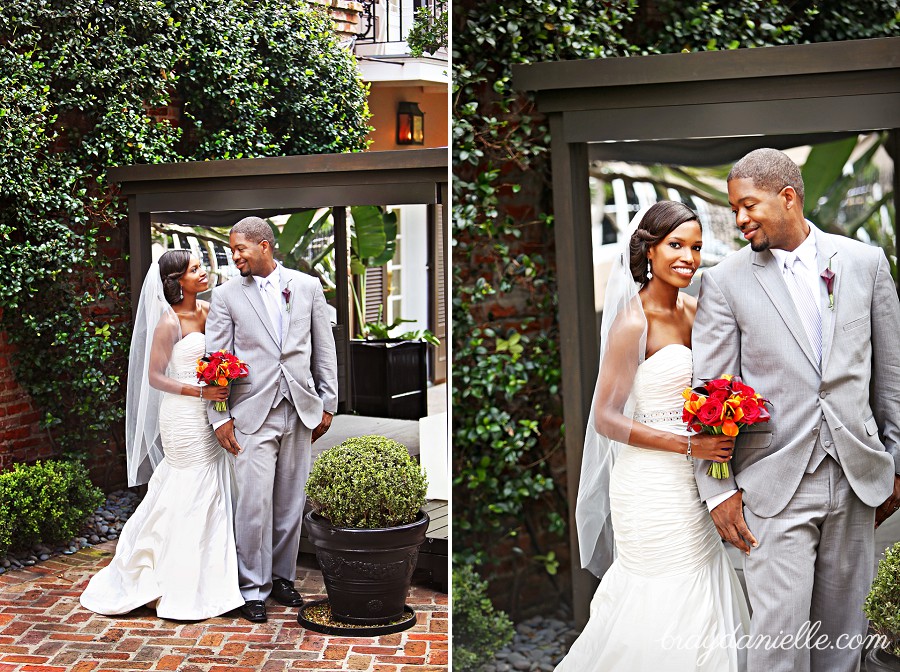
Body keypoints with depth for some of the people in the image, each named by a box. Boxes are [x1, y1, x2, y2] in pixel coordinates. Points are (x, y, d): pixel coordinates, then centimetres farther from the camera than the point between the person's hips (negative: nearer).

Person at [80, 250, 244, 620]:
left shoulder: (207, 310, 7)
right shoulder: (169, 322, -13)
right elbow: (154, 376, -12)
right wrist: (201, 391, -20)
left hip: (207, 415, 7)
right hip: (183, 418, -7)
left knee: (210, 493, 12)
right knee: (191, 495, 0)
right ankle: (182, 588, 14)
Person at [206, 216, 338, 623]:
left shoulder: (308, 287, 7)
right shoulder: (227, 296, 2)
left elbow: (324, 349, 10)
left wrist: (328, 403, 7)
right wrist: (220, 417, -6)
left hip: (300, 412, 2)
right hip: (252, 414, -2)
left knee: (290, 502, 9)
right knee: (255, 503, -5)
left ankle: (281, 577, 24)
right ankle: (252, 588, 8)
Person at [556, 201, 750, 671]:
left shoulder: (692, 310, 6)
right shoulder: (633, 322, -16)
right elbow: (606, 419, -16)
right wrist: (689, 444, -20)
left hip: (691, 479, 7)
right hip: (652, 484, -7)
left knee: (701, 594, 14)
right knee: (664, 604, 2)